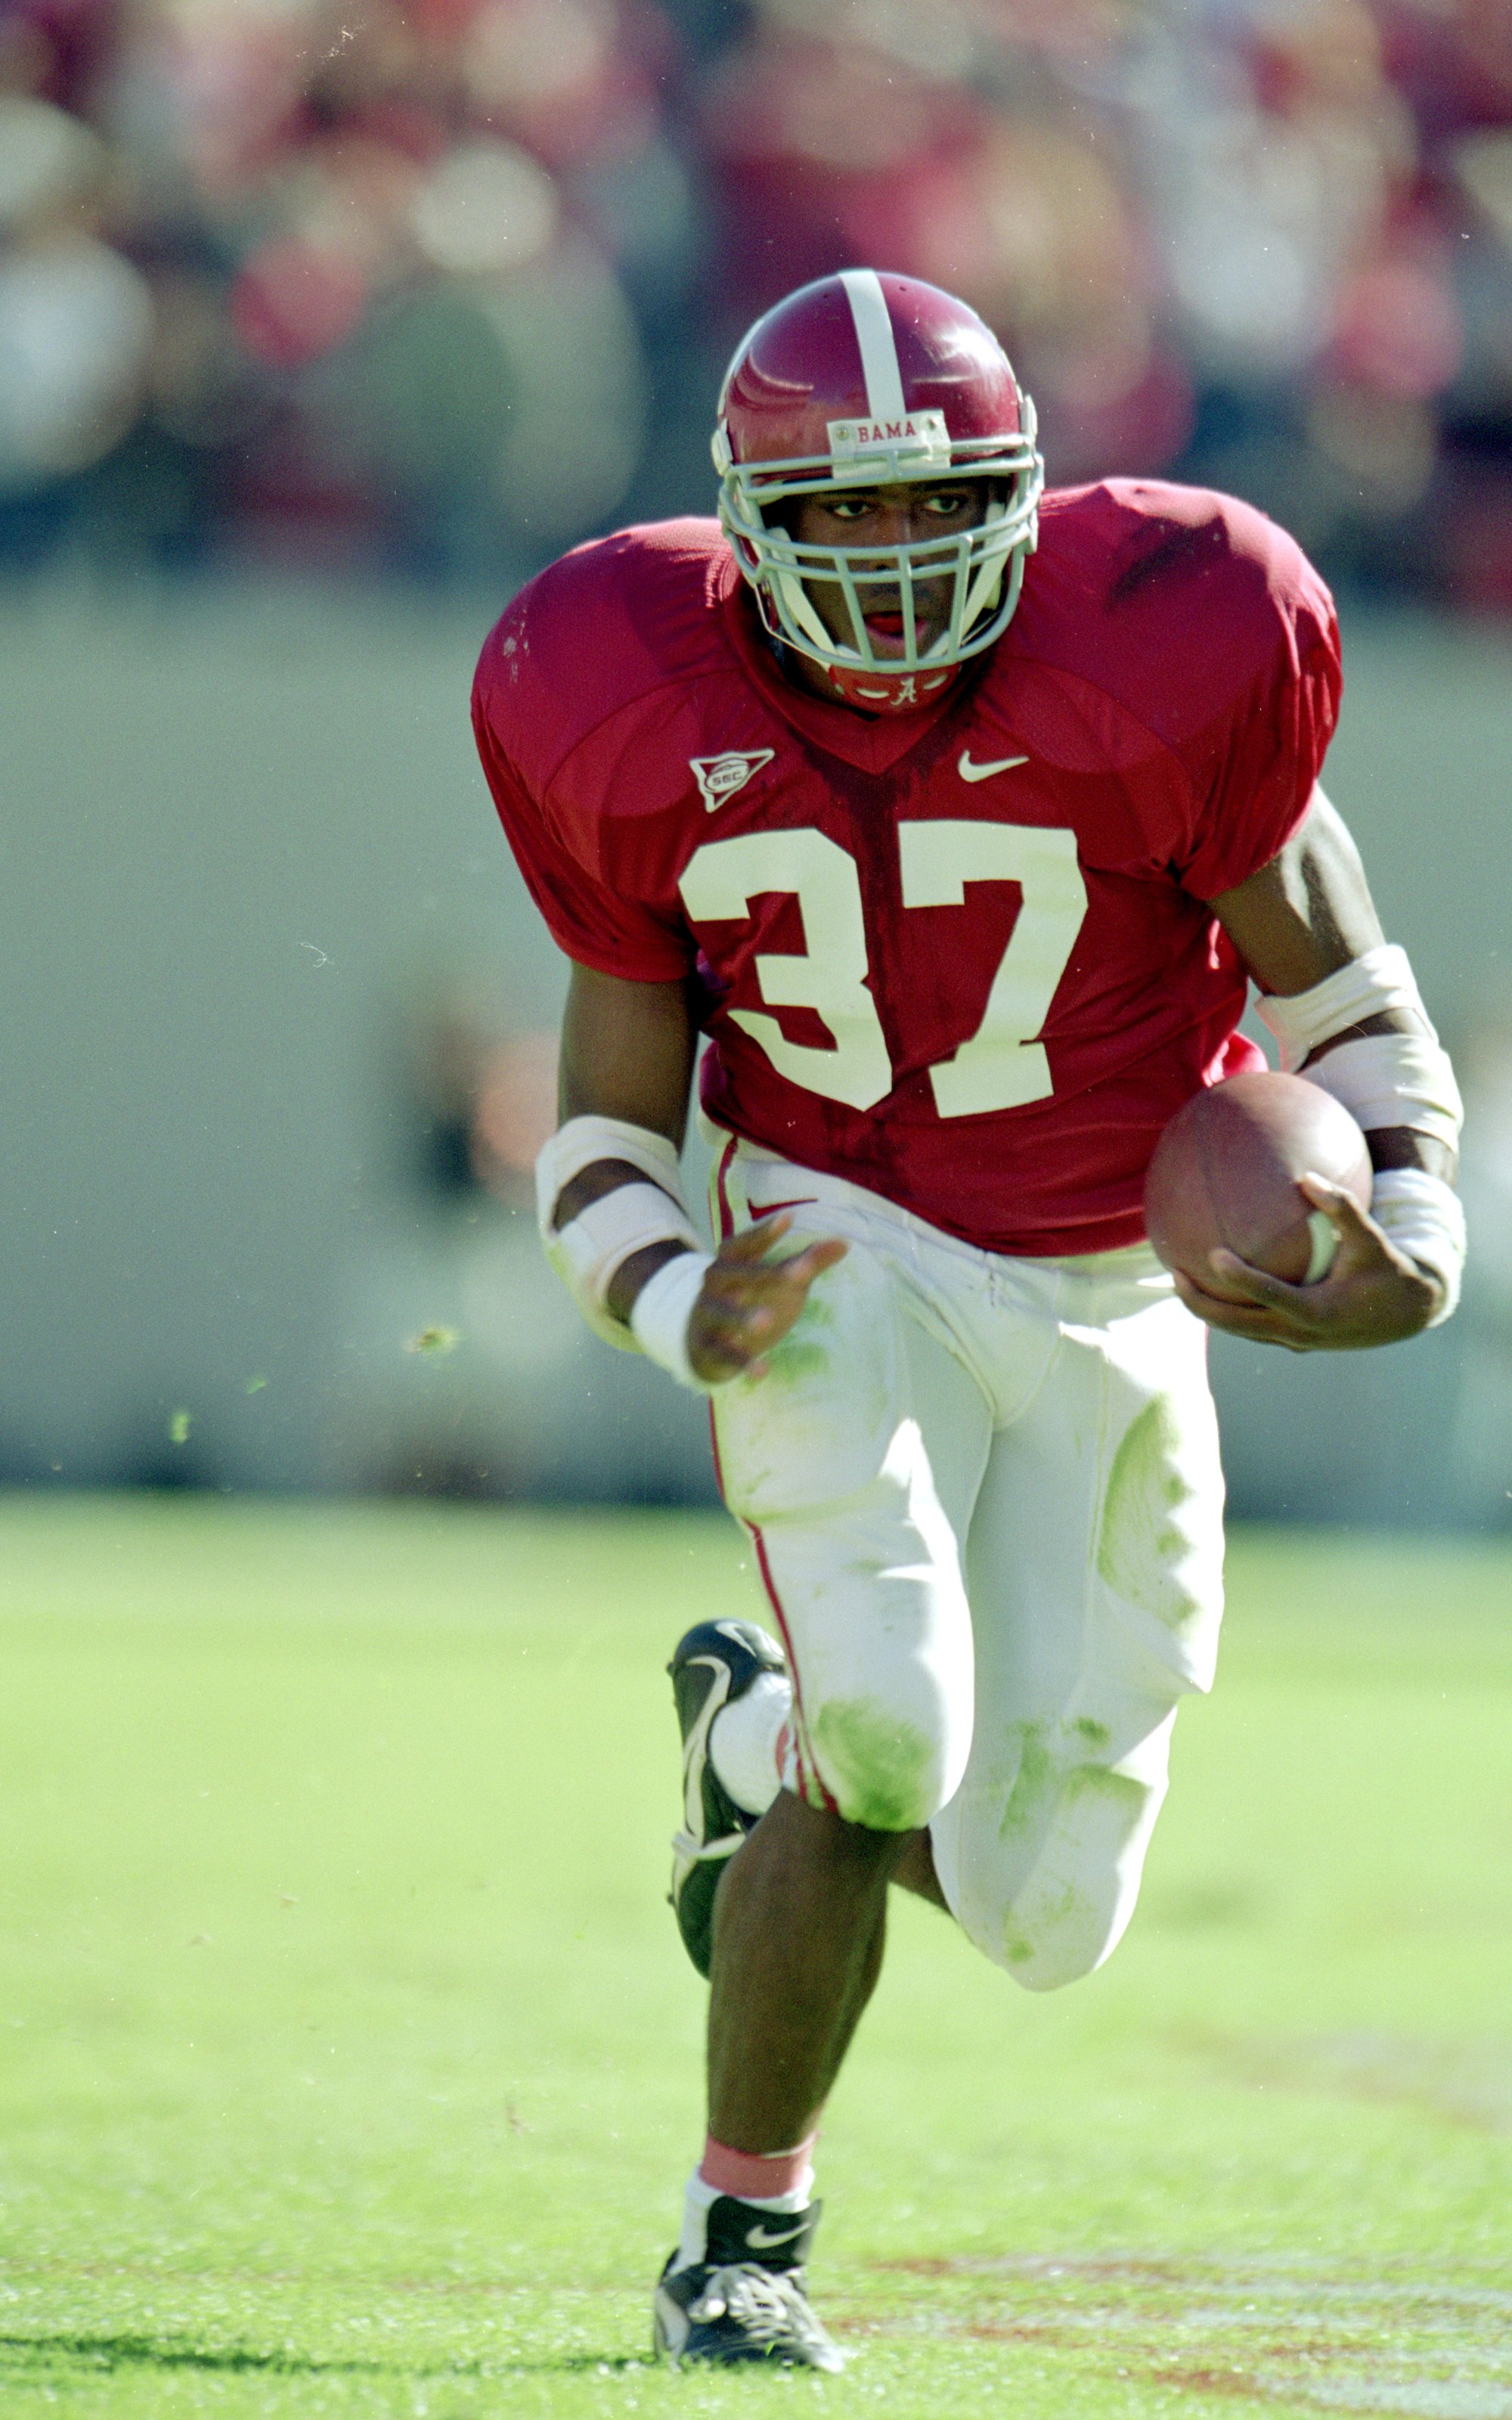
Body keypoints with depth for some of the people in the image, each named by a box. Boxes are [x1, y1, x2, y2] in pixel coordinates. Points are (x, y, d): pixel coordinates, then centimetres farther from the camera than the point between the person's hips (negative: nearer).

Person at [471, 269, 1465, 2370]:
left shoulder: (1155, 667, -16)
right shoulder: (640, 720, -11)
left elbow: (1336, 984, -2)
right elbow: (607, 1132, -1)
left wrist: (1409, 1247, -19)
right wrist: (682, 1313, -23)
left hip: (1113, 1308, 1)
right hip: (843, 1257, -1)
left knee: (1043, 1917, 2)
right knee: (891, 1738, -25)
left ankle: (760, 1737, 37)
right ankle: (741, 2235, -2)